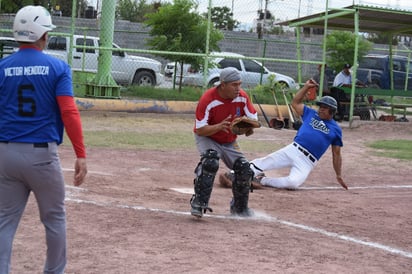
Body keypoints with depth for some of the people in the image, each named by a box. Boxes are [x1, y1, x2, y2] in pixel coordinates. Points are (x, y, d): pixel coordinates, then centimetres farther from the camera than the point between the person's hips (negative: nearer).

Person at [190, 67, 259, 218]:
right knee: (210, 162, -32)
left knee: (244, 170, -3)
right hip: (206, 137, -5)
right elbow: (200, 130, -28)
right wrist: (219, 126, -44)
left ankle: (239, 208, 21)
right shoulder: (207, 99, -29)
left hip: (230, 142, 5)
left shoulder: (242, 97, -16)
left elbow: (254, 119, -9)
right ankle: (199, 203, -23)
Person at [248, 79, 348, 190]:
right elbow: (295, 103, 19)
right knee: (263, 163, -13)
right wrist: (306, 87, 10)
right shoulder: (311, 114, 16)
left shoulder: (336, 130, 9)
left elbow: (336, 154, 11)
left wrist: (339, 176, 9)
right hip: (291, 150, 3)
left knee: (293, 183, -28)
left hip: (306, 162, -3)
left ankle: (263, 180, -11)